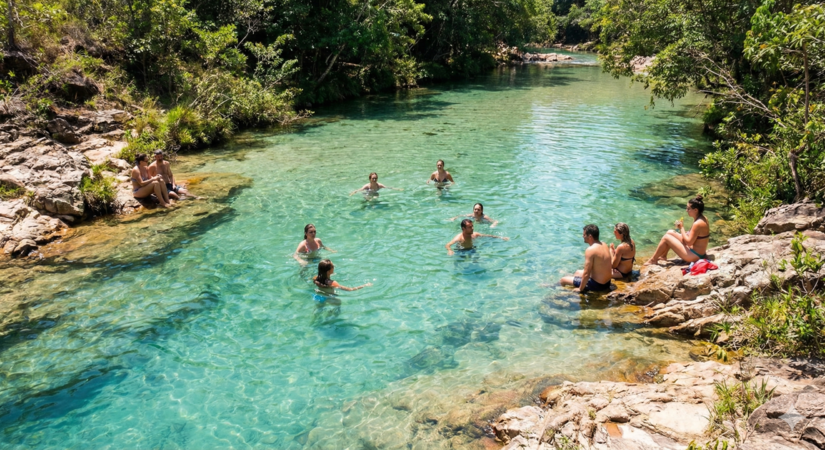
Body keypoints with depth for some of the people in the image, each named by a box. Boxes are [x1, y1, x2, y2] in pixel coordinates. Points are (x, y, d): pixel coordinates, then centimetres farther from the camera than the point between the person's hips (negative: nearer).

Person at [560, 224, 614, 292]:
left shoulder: (590, 250, -25)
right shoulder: (604, 245, 1)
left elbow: (586, 274, -25)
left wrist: (580, 289, -12)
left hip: (597, 285, -9)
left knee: (563, 280, 3)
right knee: (578, 272, 33)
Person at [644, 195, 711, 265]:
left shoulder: (698, 224, -26)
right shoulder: (703, 218, 4)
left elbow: (689, 242, -22)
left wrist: (682, 228, -14)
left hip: (694, 256, -10)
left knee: (666, 237, -8)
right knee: (670, 232, 14)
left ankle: (652, 260, 5)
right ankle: (663, 256, 26)